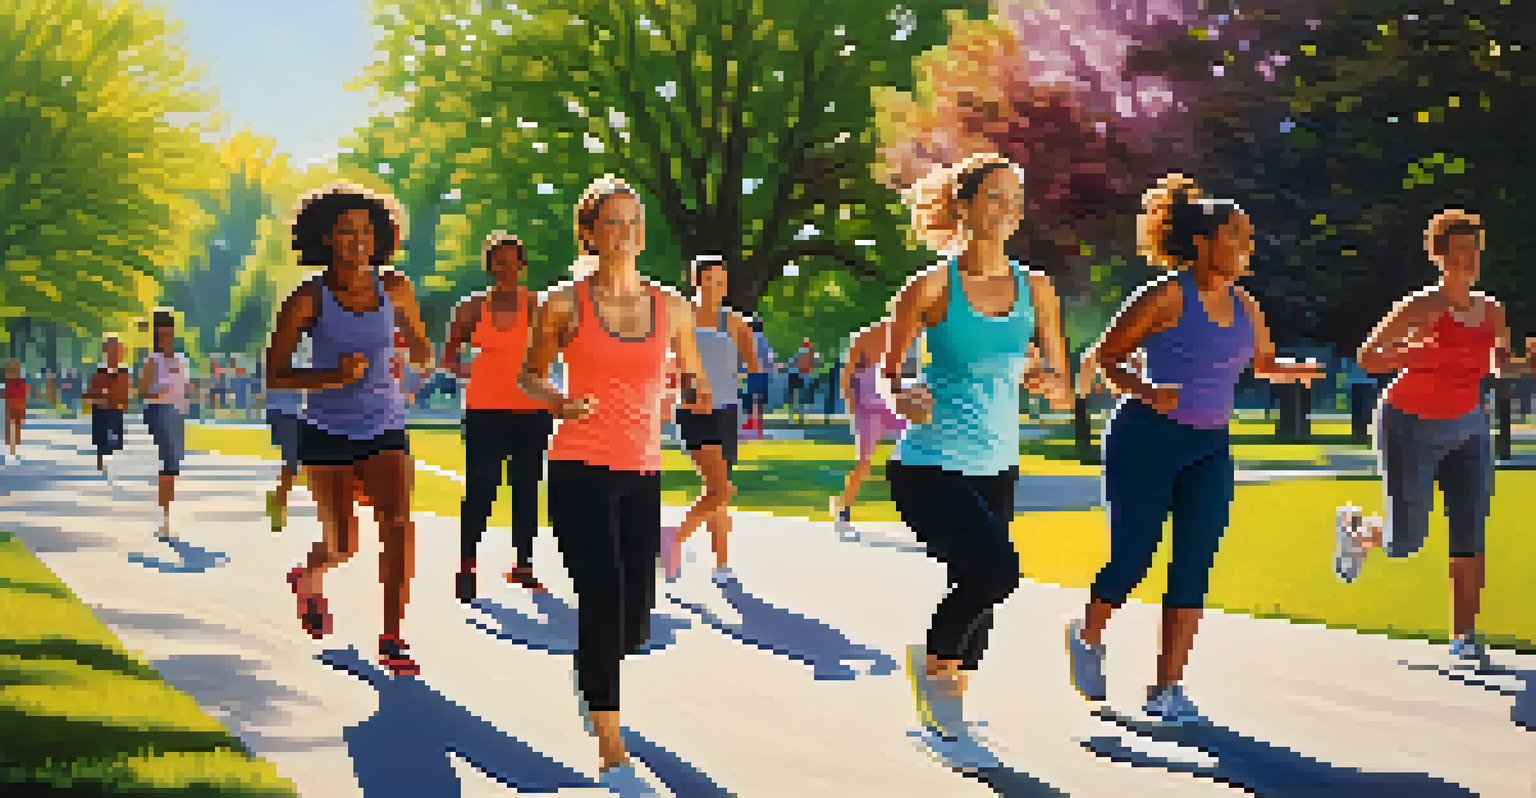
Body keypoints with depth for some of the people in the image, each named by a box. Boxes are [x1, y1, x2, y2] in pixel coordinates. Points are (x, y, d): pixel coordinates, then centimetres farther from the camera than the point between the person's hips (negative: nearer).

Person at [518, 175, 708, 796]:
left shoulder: (672, 309, 7)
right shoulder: (565, 305, -1)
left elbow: (694, 382, 19)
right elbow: (529, 375, 11)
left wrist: (701, 398, -5)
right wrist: (558, 401, -10)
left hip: (643, 473, 4)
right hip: (581, 470, -4)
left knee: (637, 618, 7)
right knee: (603, 602, -14)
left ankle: (593, 680, 43)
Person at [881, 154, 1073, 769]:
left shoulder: (1035, 291, 4)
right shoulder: (931, 287, -8)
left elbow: (1063, 390, 7)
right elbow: (885, 373, -1)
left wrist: (1050, 384, -15)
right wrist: (903, 397, -23)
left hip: (996, 468, 6)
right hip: (928, 465, -6)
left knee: (979, 589, 10)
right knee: (997, 567, -23)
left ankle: (945, 718, 31)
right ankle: (929, 661, 5)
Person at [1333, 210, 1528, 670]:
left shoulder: (1491, 312, -3)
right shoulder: (1421, 307, -19)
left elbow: (1501, 366, 13)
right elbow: (1367, 359, -19)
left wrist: (1527, 365, -9)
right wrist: (1421, 353, -33)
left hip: (1467, 428, 4)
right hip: (1409, 428, -4)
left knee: (1471, 531, -7)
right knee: (1404, 542, 1)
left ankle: (1464, 636, -1)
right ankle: (1354, 527, 36)